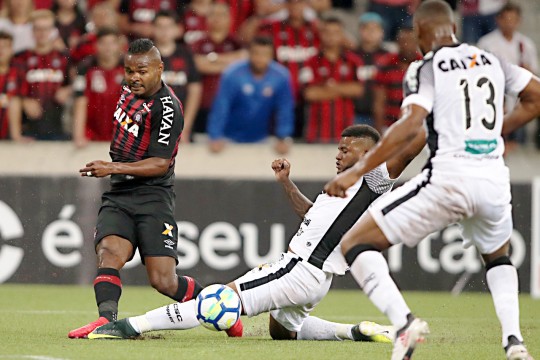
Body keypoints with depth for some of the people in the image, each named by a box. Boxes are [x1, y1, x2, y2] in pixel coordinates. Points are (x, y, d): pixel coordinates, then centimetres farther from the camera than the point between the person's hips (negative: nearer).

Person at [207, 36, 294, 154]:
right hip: (231, 138, -1)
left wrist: (284, 139, -16)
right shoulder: (232, 74, -21)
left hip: (261, 140, 2)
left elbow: (285, 109, -11)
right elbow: (221, 107, -20)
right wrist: (216, 137, -23)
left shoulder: (281, 76, -17)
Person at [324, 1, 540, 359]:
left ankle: (404, 321, -18)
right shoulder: (491, 61, 15)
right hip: (494, 178, 5)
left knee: (356, 244, 4)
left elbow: (411, 125, -15)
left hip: (449, 175, -5)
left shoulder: (426, 68, -1)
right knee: (498, 257, 35)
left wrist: (356, 171, -16)